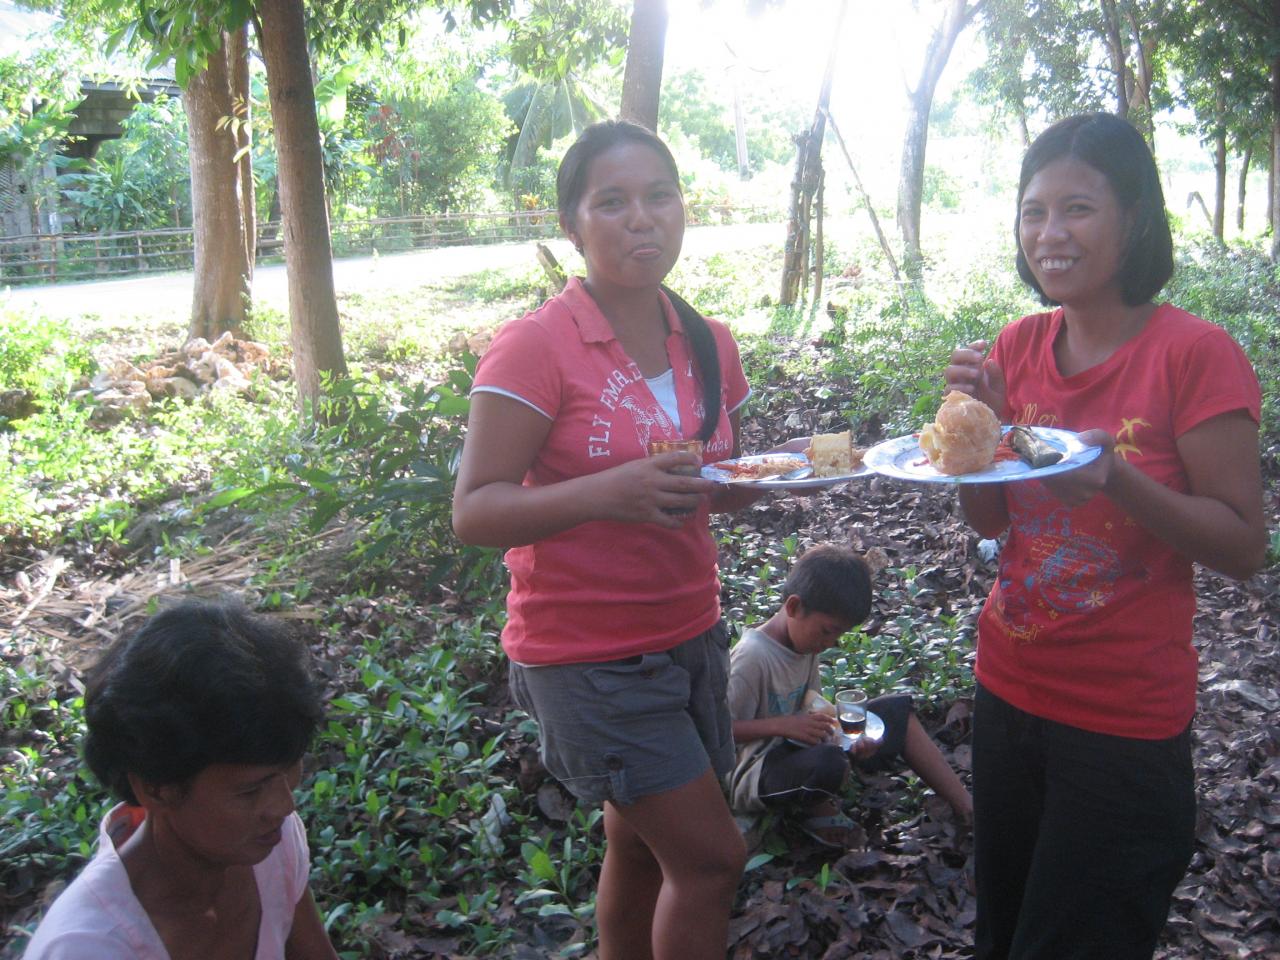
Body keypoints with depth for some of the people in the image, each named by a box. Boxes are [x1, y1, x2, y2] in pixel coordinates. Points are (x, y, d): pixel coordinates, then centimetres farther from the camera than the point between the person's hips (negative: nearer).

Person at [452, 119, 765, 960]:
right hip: (588, 657, -6)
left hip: (690, 637, 6)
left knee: (642, 849, 18)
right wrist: (602, 493, -35)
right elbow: (473, 513, -19)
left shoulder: (709, 345, 3)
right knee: (712, 857, -3)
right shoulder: (535, 347, -16)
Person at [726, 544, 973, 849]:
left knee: (898, 710, 5)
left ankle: (967, 809, 10)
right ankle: (816, 809, -5)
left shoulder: (806, 642, 3)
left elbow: (812, 704, 11)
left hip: (794, 749, 9)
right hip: (754, 775, -9)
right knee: (828, 762, -42)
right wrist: (780, 725, -32)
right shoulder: (751, 657, -24)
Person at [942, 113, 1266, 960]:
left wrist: (1114, 479, -29)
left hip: (1127, 722, -5)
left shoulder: (1195, 354, -15)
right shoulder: (1020, 344, 1)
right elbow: (989, 521, 7)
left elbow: (1245, 547, -15)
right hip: (1010, 691, 6)